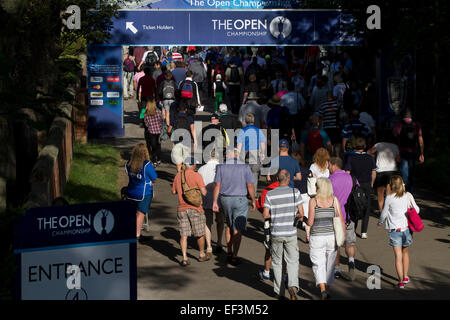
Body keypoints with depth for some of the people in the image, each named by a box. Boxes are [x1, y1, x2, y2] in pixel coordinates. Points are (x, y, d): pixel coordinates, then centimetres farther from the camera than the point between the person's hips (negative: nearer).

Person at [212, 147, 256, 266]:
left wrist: (214, 202, -1)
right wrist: (253, 200, 4)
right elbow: (250, 186, -7)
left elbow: (217, 186, -5)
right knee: (237, 229, 1)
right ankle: (234, 257, 0)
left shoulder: (221, 167, -3)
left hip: (225, 199, 3)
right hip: (240, 200, -3)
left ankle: (229, 253, 25)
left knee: (229, 226, 22)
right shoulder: (245, 167, -8)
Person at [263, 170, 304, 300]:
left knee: (277, 262, 16)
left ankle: (278, 290, 21)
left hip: (276, 233, 1)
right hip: (291, 233, -1)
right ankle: (293, 285, -15)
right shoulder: (295, 192, -7)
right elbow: (301, 213, -7)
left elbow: (265, 215, -7)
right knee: (292, 261, 7)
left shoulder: (270, 194, -6)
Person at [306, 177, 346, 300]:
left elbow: (310, 222, -8)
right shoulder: (335, 200, -1)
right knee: (330, 264, 17)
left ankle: (322, 289, -17)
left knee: (318, 264, 3)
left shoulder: (313, 201, -8)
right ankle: (327, 290, 25)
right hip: (331, 237, 2)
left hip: (317, 238, -2)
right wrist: (343, 235, 2)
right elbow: (340, 219, -5)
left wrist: (306, 220, 13)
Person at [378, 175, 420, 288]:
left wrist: (380, 223, 19)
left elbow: (384, 213, -1)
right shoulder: (408, 196, -1)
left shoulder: (389, 198, -9)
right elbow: (416, 210, 5)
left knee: (398, 256, 0)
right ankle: (405, 276, 29)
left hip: (395, 229, -3)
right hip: (407, 228, 3)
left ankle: (401, 281, -1)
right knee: (405, 252, 23)